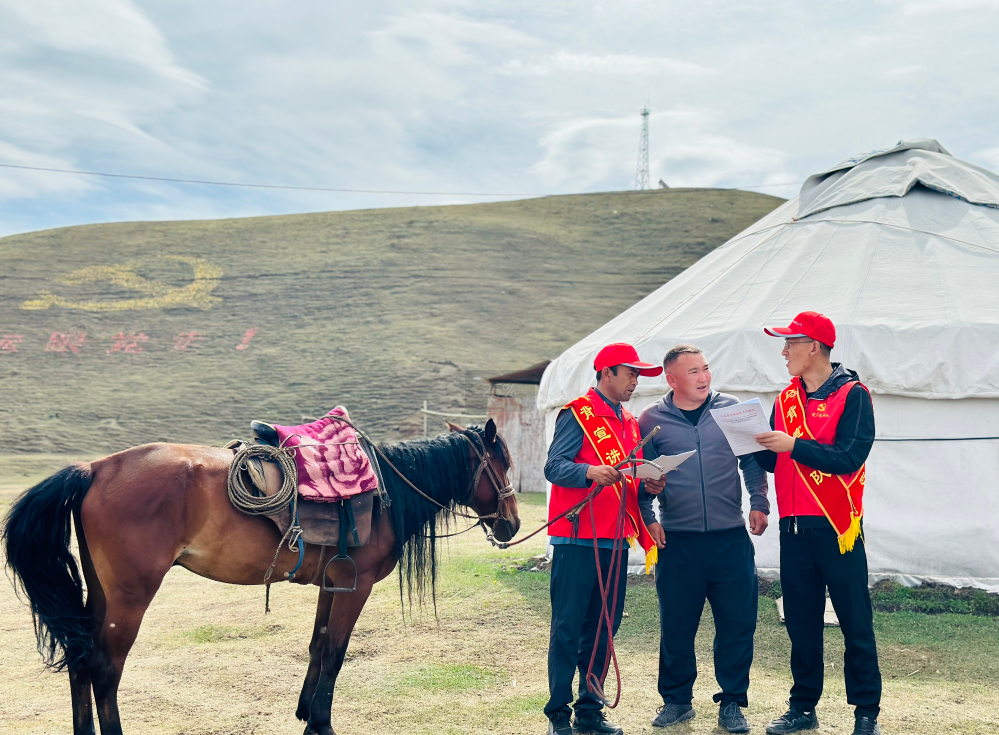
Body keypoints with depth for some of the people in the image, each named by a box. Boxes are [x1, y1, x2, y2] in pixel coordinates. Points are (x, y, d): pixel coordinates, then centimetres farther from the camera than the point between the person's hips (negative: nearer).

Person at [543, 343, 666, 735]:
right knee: (567, 628, -3)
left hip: (615, 541, 7)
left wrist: (649, 486, 3)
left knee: (603, 629, 10)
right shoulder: (578, 414, -4)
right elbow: (554, 467, -14)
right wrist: (590, 472, -32)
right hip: (577, 540, -7)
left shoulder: (629, 423, 19)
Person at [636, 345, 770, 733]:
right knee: (676, 625, 6)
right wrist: (648, 518, -1)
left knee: (738, 623, 2)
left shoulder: (732, 409, 6)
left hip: (730, 537, 1)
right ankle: (677, 699, 23)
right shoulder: (652, 420, 3)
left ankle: (732, 702, 16)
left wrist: (759, 503, 0)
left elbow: (752, 461, 12)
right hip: (677, 540, -1)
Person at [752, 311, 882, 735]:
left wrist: (794, 445, -20)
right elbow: (772, 461, 14)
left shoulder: (851, 394, -6)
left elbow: (850, 457, -17)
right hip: (794, 526, 6)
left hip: (837, 526, -6)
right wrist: (756, 444, -5)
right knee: (801, 622, 11)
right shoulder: (786, 398, 13)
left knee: (855, 622, 1)